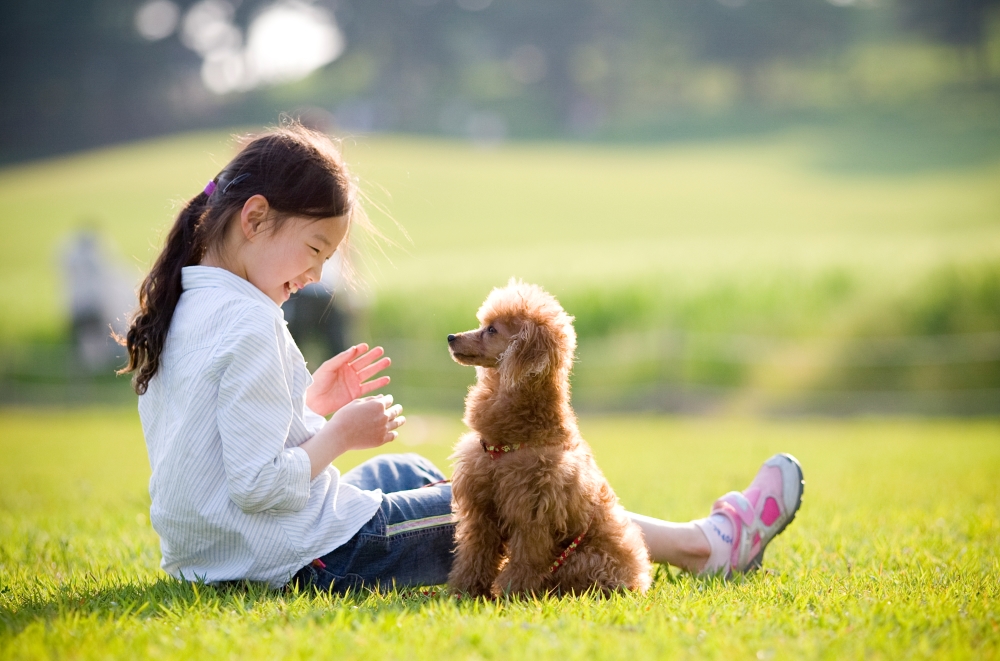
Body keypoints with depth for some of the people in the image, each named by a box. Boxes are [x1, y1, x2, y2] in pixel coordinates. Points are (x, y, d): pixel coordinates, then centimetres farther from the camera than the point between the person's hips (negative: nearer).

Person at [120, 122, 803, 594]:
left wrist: (310, 402, 11)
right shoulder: (249, 325, -23)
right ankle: (700, 546, 20)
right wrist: (341, 432, -13)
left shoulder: (178, 311, 7)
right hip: (311, 555, -10)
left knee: (412, 471, 27)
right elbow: (262, 484, -27)